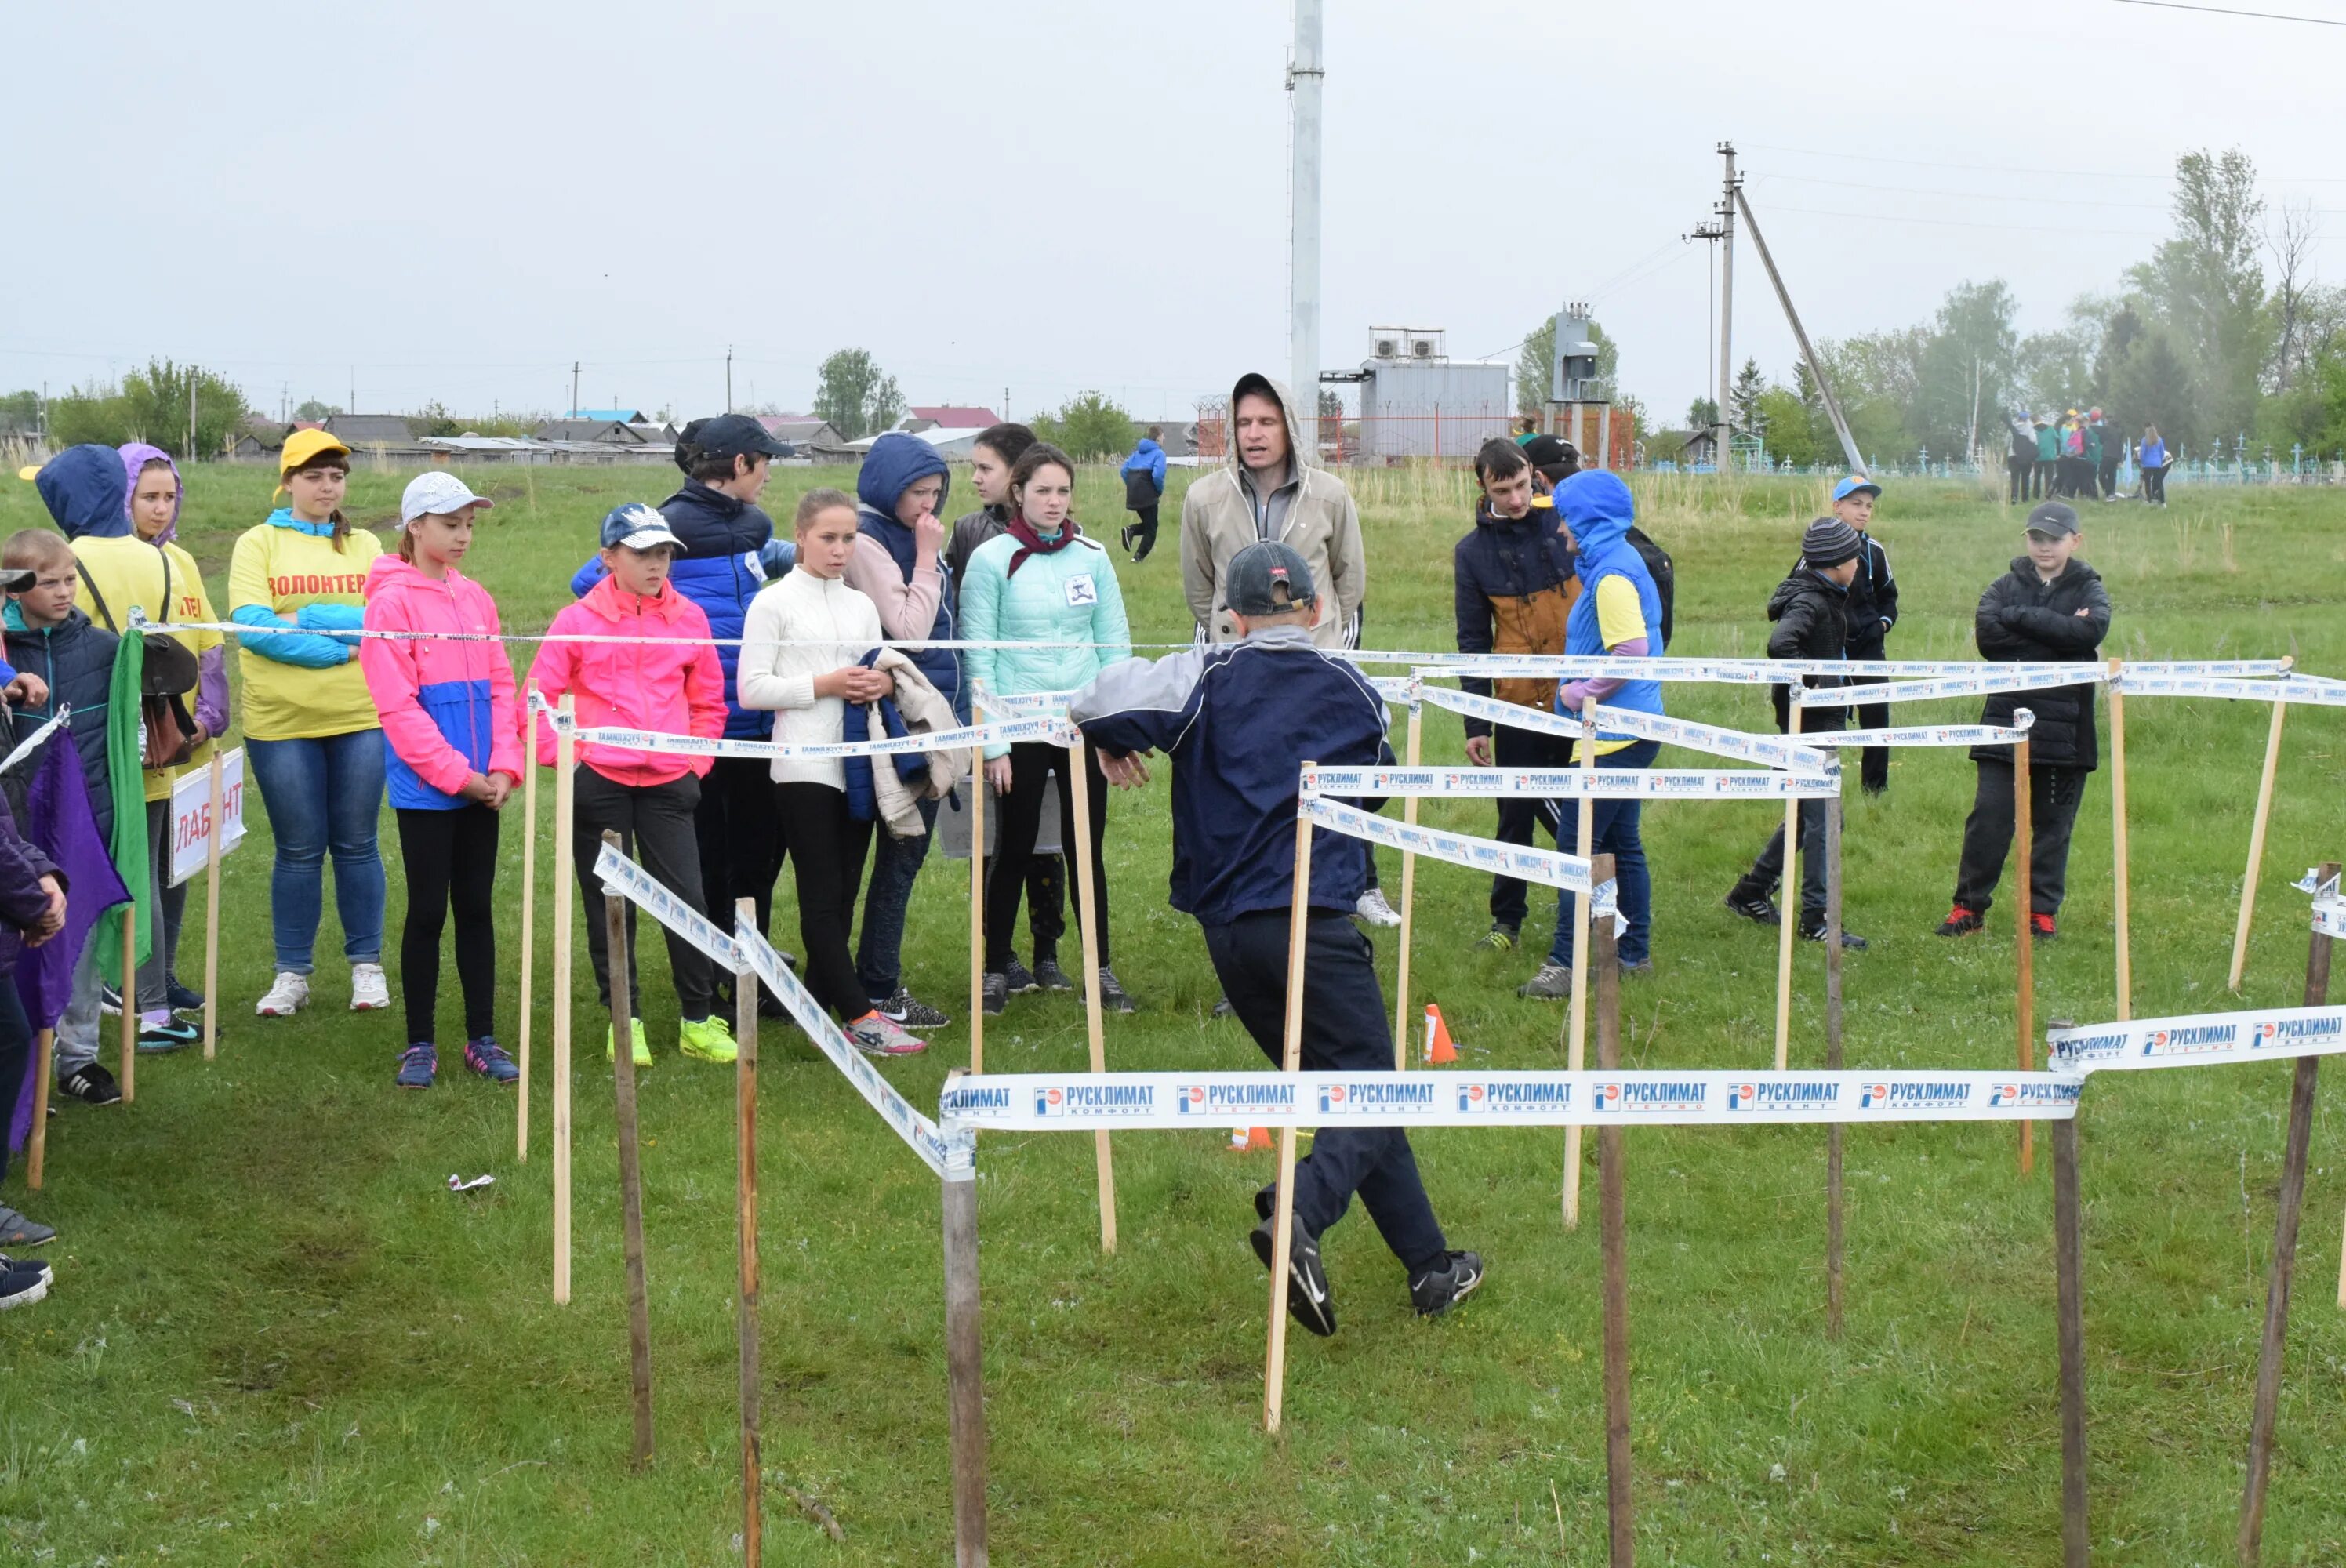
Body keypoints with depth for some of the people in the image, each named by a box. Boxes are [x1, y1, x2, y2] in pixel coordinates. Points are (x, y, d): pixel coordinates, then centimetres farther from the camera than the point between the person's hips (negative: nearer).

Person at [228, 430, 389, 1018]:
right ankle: (292, 975, 16)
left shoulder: (365, 547, 8)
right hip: (282, 724, -1)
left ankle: (367, 965, 19)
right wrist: (342, 643, -14)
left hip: (361, 719, 1)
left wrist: (306, 620, -14)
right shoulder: (258, 544, 1)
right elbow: (250, 624, -12)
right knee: (299, 851, 5)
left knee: (356, 845, 7)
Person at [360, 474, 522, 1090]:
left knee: (477, 908, 10)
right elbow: (398, 704, -13)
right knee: (427, 912, 1)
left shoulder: (475, 598, 10)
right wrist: (457, 774, -14)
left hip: (480, 786, 5)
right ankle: (420, 1044, 11)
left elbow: (499, 686, 10)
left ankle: (483, 1038, 17)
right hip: (425, 788, -5)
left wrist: (503, 767, -3)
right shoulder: (392, 601, -8)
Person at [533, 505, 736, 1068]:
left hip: (669, 783, 1)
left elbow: (709, 701, 15)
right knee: (609, 903, 6)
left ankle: (699, 1020, 11)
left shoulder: (689, 618, 6)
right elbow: (539, 698, 2)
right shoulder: (579, 620, -1)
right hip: (599, 782, -1)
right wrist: (564, 757, -6)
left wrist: (697, 760, 6)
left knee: (686, 896, -2)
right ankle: (625, 1020, 17)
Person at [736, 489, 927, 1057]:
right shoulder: (774, 603, -1)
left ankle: (819, 1006, 15)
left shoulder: (862, 606, 16)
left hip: (858, 763, 6)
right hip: (805, 767, -6)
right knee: (822, 896, -7)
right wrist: (824, 685, -15)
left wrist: (882, 684, -1)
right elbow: (752, 689, -7)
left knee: (844, 894, 7)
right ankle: (861, 1017, -11)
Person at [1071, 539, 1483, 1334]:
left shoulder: (1208, 678, 1)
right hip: (1316, 925, -3)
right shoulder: (1351, 691, 8)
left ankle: (1430, 1265, 16)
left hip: (1227, 931, 3)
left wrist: (1112, 746, 8)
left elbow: (1101, 700, -12)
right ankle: (1300, 1214, -33)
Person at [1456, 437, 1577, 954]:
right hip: (1518, 705, 1)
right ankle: (1506, 919, 19)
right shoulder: (1473, 551, 1)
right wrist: (1476, 724, 1)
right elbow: (1473, 641, 4)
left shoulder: (1568, 521, -2)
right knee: (1517, 814, 7)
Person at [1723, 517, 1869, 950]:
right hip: (1810, 722, -10)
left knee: (1809, 812, 19)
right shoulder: (1810, 602, -19)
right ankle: (1816, 918, 0)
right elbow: (1780, 644, -36)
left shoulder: (1824, 597, 11)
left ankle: (1751, 891, 30)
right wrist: (1813, 683, -26)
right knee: (1823, 818, -6)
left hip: (1818, 720, 10)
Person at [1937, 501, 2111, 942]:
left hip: (2065, 728, 0)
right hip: (2006, 721, 0)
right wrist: (2060, 636, -13)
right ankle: (1969, 905, 7)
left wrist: (2019, 617, -14)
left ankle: (2043, 910, 15)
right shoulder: (2006, 587, 7)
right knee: (1988, 816, -3)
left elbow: (2091, 630, -17)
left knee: (2054, 823, 6)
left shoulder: (2089, 590, 6)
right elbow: (1988, 635, -12)